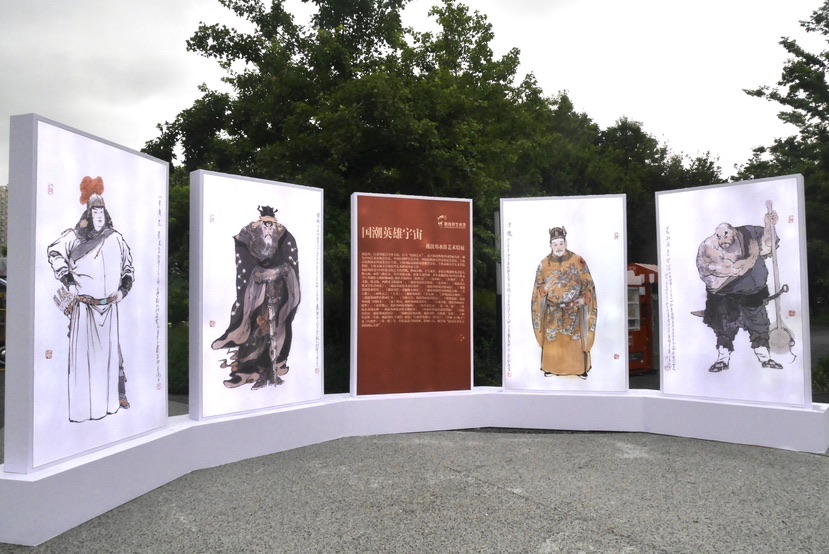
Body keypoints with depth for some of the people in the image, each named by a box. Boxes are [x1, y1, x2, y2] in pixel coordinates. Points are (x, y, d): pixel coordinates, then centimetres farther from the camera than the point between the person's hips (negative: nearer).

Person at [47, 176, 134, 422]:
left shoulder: (116, 239, 8)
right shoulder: (75, 236, 1)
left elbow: (129, 267, 15)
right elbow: (54, 252, -6)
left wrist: (123, 289, 4)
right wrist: (68, 281, -10)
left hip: (109, 305, 3)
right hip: (84, 305, -3)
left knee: (111, 348, 8)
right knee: (83, 350, -2)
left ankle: (114, 397, 17)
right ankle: (83, 404, 4)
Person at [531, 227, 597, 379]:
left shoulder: (577, 260, -7)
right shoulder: (545, 263, -2)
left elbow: (588, 283, -3)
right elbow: (538, 286, 5)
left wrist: (584, 298, -18)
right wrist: (545, 288, -17)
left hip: (573, 307, -1)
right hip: (553, 309, 1)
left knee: (576, 338, 1)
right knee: (551, 338, 5)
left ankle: (580, 368, 15)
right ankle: (551, 367, 19)